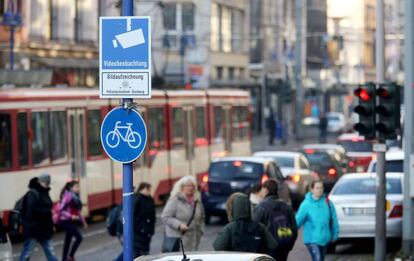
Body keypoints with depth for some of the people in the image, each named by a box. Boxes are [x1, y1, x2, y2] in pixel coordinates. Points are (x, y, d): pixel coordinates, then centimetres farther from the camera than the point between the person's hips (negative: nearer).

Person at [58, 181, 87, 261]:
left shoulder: (75, 197, 11)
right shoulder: (68, 196, -16)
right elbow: (61, 209, -21)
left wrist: (82, 219, 16)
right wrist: (71, 216, -29)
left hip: (71, 221, 9)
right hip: (66, 221, -9)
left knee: (68, 241, 12)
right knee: (79, 237, -14)